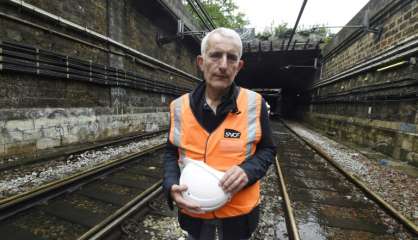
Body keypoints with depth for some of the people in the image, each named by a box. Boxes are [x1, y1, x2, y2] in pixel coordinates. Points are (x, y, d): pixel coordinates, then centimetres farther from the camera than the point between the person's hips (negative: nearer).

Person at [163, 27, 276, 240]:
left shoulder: (254, 104, -13)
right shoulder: (180, 106, -9)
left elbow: (267, 149, -3)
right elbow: (171, 152, 2)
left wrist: (248, 170, -22)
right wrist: (171, 186, -15)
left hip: (239, 209, -1)